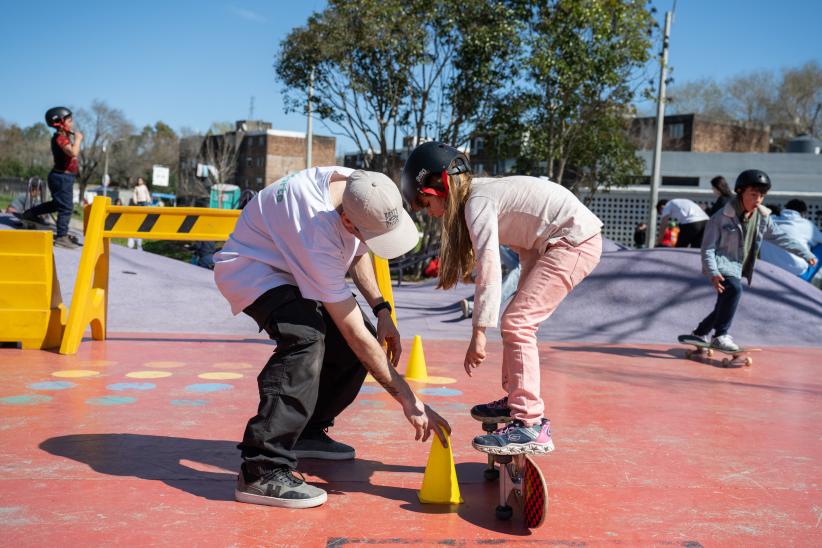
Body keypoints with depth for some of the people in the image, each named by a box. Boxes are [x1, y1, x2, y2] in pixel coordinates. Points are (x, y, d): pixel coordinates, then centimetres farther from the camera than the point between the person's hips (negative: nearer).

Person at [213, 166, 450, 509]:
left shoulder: (357, 185, -17)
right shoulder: (318, 232, -40)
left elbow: (356, 251, 7)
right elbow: (354, 333, -34)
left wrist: (381, 309, -3)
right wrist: (408, 399, -30)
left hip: (290, 268, 8)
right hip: (250, 270, -8)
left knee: (367, 342, -1)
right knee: (306, 338, -35)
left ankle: (308, 432, 15)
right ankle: (261, 471, -32)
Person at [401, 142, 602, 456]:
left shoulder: (477, 202, -16)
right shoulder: (485, 191, 13)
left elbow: (489, 269, -25)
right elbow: (526, 247, 15)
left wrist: (479, 333, -27)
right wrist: (526, 294, 9)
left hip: (575, 240, -10)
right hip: (559, 242, 10)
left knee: (516, 324, -15)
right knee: (519, 321, 15)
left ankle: (530, 426, -16)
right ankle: (516, 401, 27)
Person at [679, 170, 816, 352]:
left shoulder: (763, 218, 0)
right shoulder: (722, 217, -16)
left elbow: (781, 237, 11)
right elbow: (708, 248, -14)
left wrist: (806, 254, 8)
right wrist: (713, 273, -26)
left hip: (737, 269, 6)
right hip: (721, 265, -6)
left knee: (724, 306, 13)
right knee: (734, 289, -31)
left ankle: (699, 334, 35)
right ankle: (720, 335, -24)